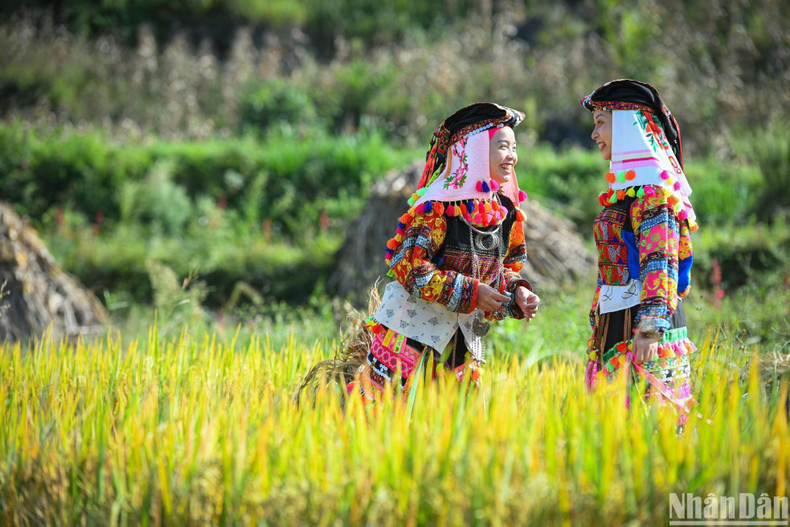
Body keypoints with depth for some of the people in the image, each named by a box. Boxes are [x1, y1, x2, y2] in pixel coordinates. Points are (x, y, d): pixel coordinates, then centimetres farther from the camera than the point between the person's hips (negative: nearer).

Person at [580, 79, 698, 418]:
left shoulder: (652, 189, -11)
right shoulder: (628, 183, 18)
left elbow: (659, 262, -20)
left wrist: (649, 328, -27)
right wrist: (599, 323, 24)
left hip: (642, 318, -9)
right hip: (617, 323, 9)